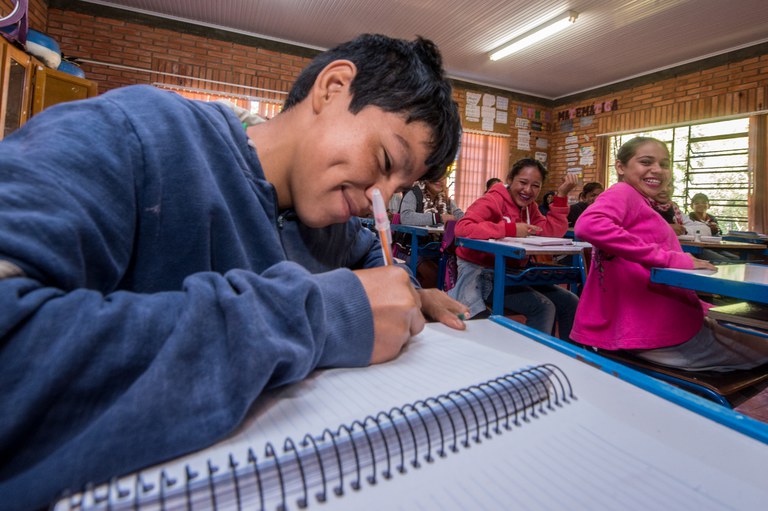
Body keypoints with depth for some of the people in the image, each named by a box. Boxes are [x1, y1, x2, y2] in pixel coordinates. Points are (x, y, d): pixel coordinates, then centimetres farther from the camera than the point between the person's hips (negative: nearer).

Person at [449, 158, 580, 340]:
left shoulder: (529, 206, 11)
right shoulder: (493, 200, -14)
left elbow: (553, 232, 1)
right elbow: (462, 228, -29)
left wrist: (561, 195, -6)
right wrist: (511, 229, -29)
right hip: (483, 275, -9)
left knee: (570, 302, 5)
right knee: (543, 307, -20)